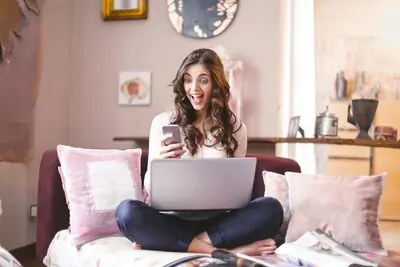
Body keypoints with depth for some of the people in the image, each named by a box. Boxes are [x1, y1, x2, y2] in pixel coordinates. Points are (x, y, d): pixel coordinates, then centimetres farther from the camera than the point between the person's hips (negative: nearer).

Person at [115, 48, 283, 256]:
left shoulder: (235, 128, 9)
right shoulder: (162, 122, 5)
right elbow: (150, 188, 3)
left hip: (217, 221, 1)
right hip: (174, 219, 0)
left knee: (271, 209, -26)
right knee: (127, 212, -31)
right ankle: (225, 250, -28)